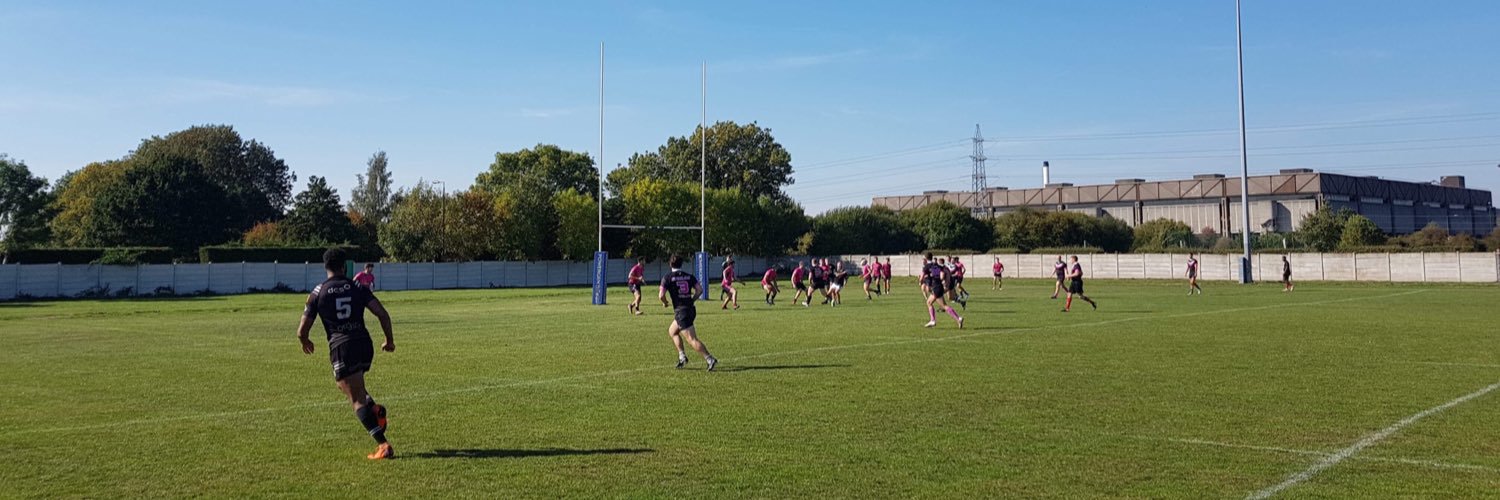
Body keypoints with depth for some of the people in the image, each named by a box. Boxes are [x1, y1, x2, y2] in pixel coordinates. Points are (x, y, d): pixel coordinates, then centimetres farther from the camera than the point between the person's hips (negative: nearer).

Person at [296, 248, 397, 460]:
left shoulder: (317, 293, 5)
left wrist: (306, 343, 29)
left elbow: (302, 331, 7)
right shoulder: (358, 288, 9)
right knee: (347, 384, 31)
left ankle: (383, 445, -13)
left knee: (357, 400, -3)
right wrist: (389, 340, 11)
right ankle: (375, 409, 6)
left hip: (341, 348, -4)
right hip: (365, 345, 4)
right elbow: (382, 314, -1)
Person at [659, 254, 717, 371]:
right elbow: (699, 290, 0)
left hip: (681, 311, -7)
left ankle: (710, 359, -20)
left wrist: (665, 303, 9)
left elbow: (661, 295, -11)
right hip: (691, 309, 7)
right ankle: (682, 356, 17)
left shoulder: (667, 278, -4)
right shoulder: (689, 276, 9)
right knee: (672, 331, 25)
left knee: (692, 340, -9)